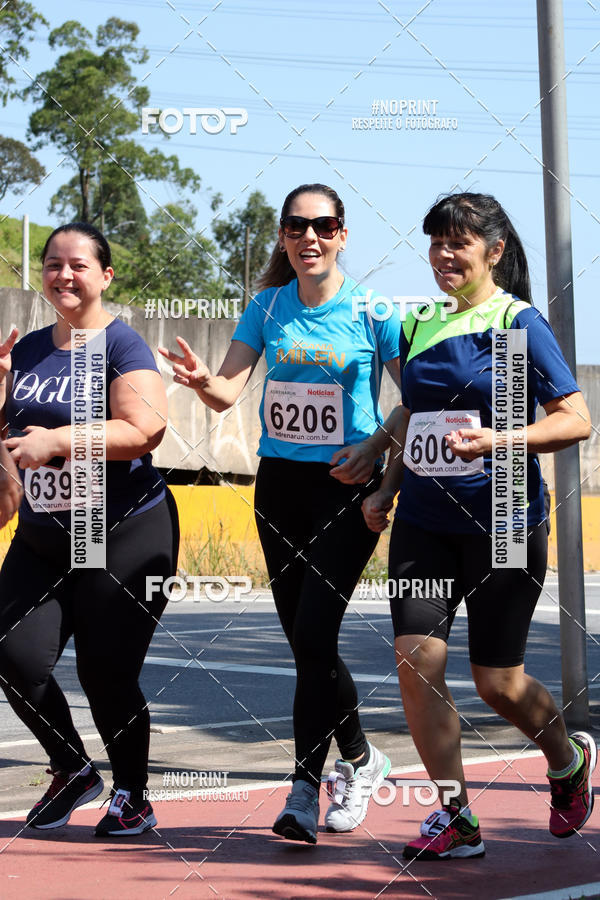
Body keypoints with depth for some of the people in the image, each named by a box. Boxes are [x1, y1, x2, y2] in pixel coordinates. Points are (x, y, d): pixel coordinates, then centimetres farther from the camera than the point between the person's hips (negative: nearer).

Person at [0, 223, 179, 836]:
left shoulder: (122, 345, -8)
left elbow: (143, 431, -21)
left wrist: (54, 441, -24)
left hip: (125, 536, -6)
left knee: (105, 673, -4)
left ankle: (132, 797, 19)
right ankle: (72, 771, 19)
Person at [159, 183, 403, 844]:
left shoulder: (372, 310, -6)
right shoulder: (268, 306, 4)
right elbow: (227, 392, -2)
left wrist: (378, 447, -17)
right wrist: (201, 381, -24)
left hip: (348, 489, -4)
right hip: (280, 485, 5)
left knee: (313, 633, -14)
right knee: (304, 640, 9)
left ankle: (305, 788, -8)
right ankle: (360, 759, 29)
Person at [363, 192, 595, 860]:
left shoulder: (518, 322, -6)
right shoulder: (420, 326, 11)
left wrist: (498, 440, -22)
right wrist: (386, 490, 11)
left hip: (501, 522, -5)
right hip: (422, 521, 5)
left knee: (497, 681, 2)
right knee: (415, 662, -8)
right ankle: (456, 821, 4)